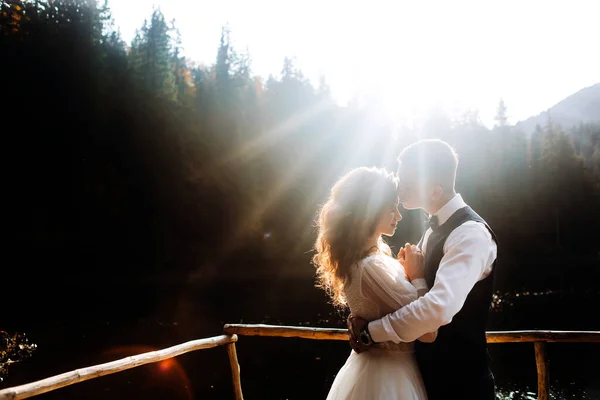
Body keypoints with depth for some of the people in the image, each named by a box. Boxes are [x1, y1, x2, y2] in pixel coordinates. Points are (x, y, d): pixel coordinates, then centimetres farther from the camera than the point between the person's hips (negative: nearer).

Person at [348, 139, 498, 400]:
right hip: (431, 372, 8)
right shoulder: (436, 227, 6)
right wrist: (365, 319, -6)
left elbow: (440, 307, -37)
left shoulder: (471, 234, -23)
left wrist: (371, 332, -25)